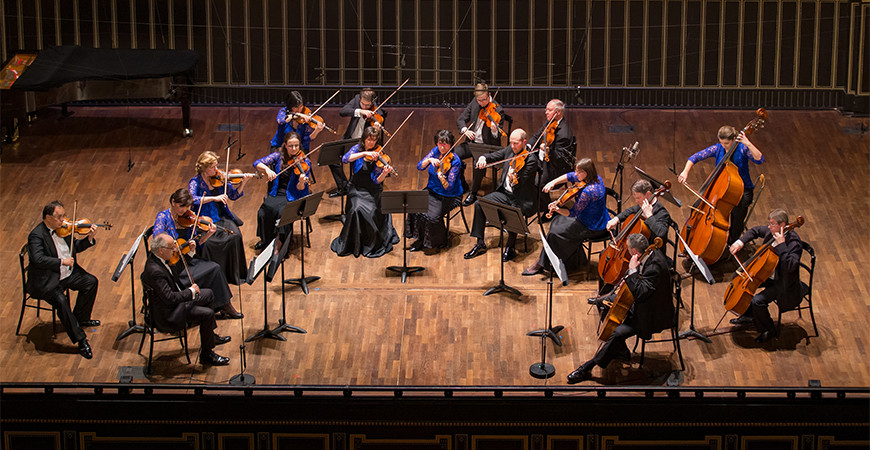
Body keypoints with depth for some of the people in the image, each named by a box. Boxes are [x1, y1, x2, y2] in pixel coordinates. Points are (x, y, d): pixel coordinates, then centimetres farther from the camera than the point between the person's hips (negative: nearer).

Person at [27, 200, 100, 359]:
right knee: (61, 301, -28)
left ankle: (80, 318, 20)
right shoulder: (37, 235, -20)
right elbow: (38, 259, -32)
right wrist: (61, 261, -30)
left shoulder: (63, 228, 3)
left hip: (68, 273, 8)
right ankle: (80, 340, -21)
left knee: (91, 282, 0)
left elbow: (76, 247, 13)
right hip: (47, 281, -8)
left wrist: (89, 238, -5)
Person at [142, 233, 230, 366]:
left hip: (176, 300, 11)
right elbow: (169, 298, -33)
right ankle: (206, 354, -3)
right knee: (207, 314, -20)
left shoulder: (156, 259, -3)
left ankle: (210, 335, 34)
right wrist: (191, 291, -21)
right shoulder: (155, 271, -34)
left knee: (208, 294, 18)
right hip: (168, 315, -11)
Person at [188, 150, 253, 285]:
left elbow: (234, 195, 12)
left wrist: (243, 183, -4)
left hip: (222, 217, 4)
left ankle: (236, 274, -9)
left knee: (235, 235, -22)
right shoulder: (195, 182, -5)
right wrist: (214, 198, -27)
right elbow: (192, 199, -23)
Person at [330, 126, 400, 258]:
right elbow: (345, 159, -21)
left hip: (372, 191, 0)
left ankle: (373, 244, 0)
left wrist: (385, 173, -30)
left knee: (372, 212, -22)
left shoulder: (377, 154, -3)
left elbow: (377, 181, -9)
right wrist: (364, 153, -28)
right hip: (356, 189, 0)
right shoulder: (357, 149, 0)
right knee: (357, 209, -24)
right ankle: (353, 244, -6)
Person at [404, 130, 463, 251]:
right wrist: (430, 160, -26)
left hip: (449, 196, -5)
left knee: (433, 216, -27)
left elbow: (449, 187, -24)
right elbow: (419, 166, -7)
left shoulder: (455, 161, -19)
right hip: (432, 190, 5)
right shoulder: (436, 151, -2)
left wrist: (442, 179, -45)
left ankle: (440, 241, 2)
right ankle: (420, 240, -3)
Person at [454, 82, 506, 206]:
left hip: (488, 145, -6)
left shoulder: (497, 110, -15)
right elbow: (461, 119, 5)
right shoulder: (475, 103, 1)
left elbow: (496, 140, -17)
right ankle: (463, 187, 6)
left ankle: (473, 194, -16)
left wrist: (495, 130, -41)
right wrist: (464, 130, -17)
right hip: (472, 142, 6)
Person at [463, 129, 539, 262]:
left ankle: (510, 248, -12)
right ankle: (480, 244, -1)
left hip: (521, 200, -7)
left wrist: (514, 179, -47)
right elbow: (494, 156, 13)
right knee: (479, 204, -9)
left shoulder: (531, 159, -17)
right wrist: (483, 158, -10)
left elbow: (520, 184, -24)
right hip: (505, 193, 7)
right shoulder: (510, 150, 3)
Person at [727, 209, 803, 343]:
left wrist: (781, 245, -42)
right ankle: (748, 315, 30)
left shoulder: (794, 242, -30)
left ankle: (769, 330, 2)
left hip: (784, 284, -9)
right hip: (770, 274, 9)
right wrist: (740, 242, -2)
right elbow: (755, 231, 14)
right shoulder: (771, 231, -6)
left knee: (757, 301, -25)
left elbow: (790, 266, -42)